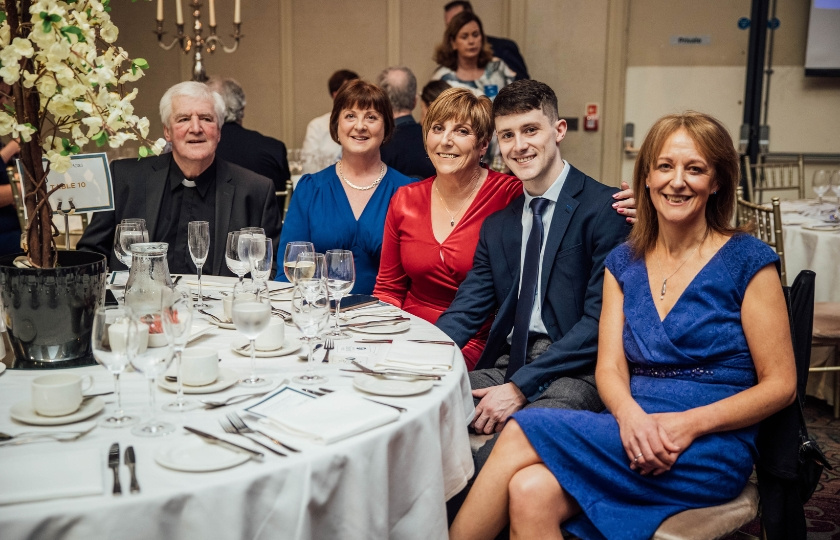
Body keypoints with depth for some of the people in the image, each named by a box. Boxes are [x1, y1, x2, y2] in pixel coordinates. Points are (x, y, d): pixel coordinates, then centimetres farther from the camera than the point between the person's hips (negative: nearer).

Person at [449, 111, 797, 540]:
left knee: (524, 432, -25)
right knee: (529, 493, -29)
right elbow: (610, 367, 5)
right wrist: (630, 414, -19)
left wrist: (687, 425, -16)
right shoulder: (624, 263, 12)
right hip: (634, 430, 4)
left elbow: (780, 385, -2)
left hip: (711, 449, -4)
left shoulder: (747, 262, -1)